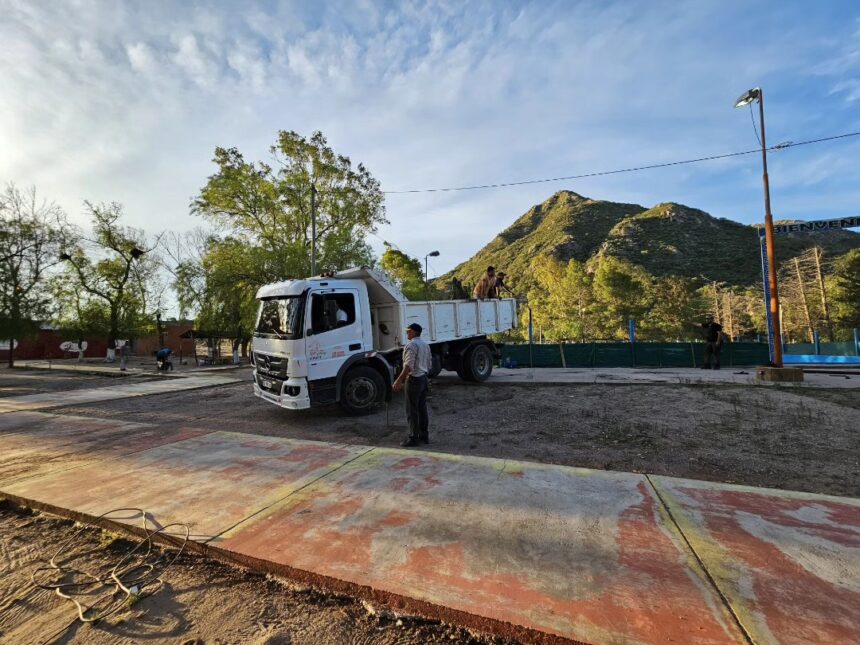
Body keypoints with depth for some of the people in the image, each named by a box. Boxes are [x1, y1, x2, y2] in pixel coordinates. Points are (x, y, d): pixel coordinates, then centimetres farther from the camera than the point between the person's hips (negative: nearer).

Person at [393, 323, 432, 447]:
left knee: (412, 410, -3)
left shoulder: (411, 345, -15)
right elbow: (429, 364, 18)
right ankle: (424, 436, 20)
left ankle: (414, 438, 1)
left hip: (414, 379, -9)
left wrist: (399, 380, -21)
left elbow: (408, 366, -22)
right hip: (424, 378, 9)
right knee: (422, 408, 13)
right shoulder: (425, 344, 14)